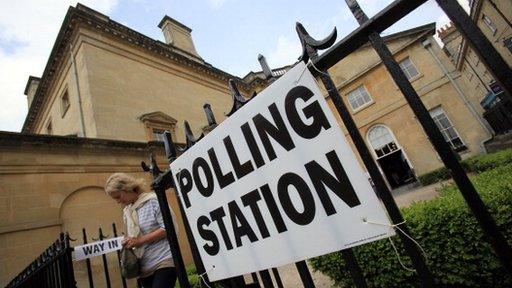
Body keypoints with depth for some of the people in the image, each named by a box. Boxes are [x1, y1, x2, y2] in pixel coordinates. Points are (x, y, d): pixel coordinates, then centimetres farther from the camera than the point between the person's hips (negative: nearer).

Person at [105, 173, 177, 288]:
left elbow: (168, 228, -15)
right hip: (145, 267, 7)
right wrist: (128, 243, 1)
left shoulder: (153, 200, -9)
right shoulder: (127, 211, 14)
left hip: (164, 262, -7)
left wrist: (139, 240, -14)